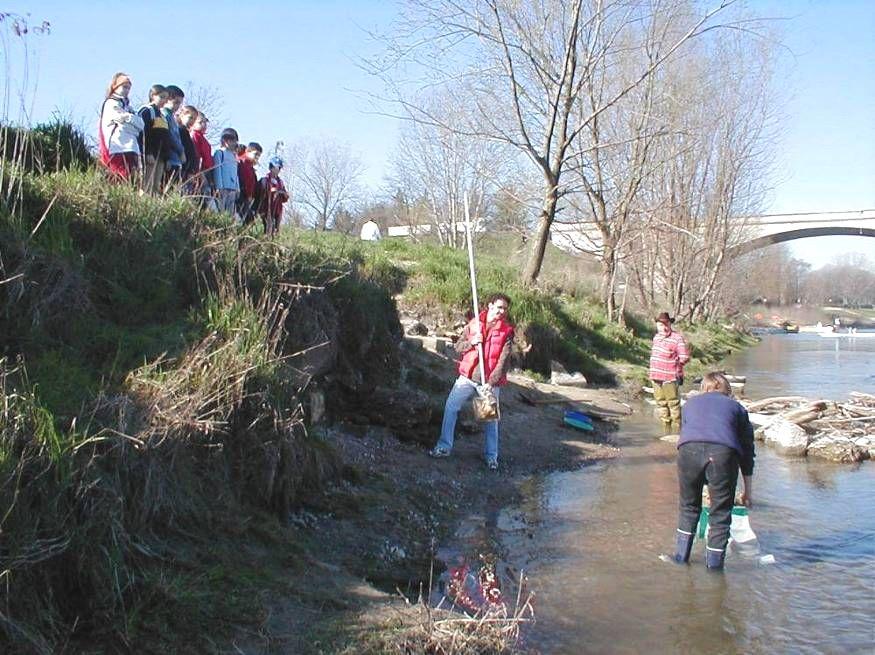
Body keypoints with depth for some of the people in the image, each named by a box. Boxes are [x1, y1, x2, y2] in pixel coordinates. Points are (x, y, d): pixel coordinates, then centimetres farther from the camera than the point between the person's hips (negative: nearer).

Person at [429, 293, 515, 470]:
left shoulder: (507, 331, -4)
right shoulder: (473, 324, 3)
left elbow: (504, 360, -10)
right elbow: (458, 347, 7)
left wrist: (491, 382, -19)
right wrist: (471, 342, -14)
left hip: (490, 381, -2)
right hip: (467, 376, 2)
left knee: (491, 417, 5)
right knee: (450, 407, -4)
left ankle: (491, 455, 19)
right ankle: (444, 446, 8)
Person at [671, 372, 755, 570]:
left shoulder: (691, 402, 34)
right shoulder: (736, 407, 30)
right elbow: (747, 450, 30)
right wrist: (748, 490, 37)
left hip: (689, 449, 1)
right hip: (723, 452, -1)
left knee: (688, 507, 22)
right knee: (720, 514, 14)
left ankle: (681, 556, 28)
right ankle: (714, 564, 18)